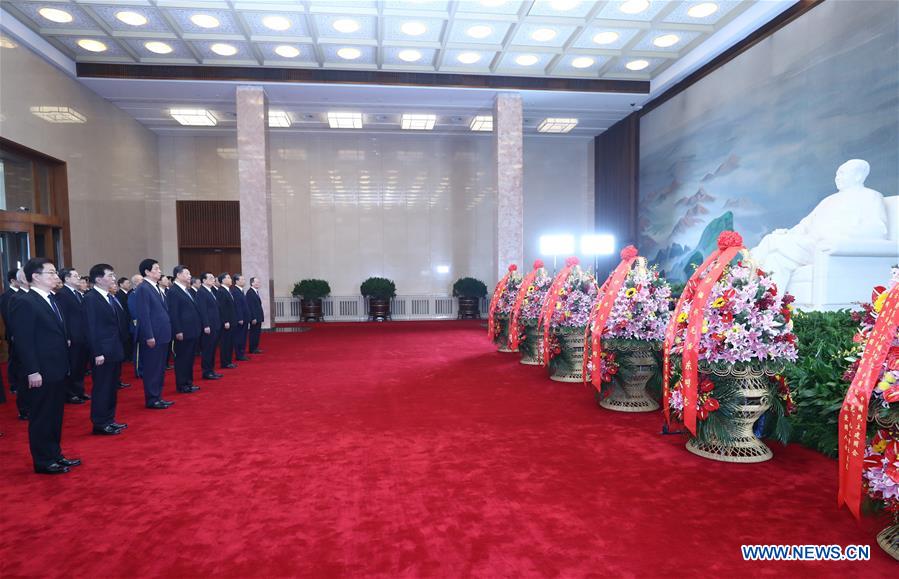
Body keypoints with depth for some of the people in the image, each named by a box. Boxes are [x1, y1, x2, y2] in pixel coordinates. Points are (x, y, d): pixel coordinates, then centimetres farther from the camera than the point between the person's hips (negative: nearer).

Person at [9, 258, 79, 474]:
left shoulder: (51, 300, 12)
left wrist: (65, 365, 14)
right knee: (41, 417, 4)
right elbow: (23, 341, -18)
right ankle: (43, 462, 15)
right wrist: (32, 371, -19)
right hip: (42, 373, -9)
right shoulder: (24, 303, -15)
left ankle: (55, 455, 29)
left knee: (55, 415, 17)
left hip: (57, 370, 9)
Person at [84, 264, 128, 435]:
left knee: (112, 387, 15)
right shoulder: (91, 298, -12)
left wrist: (120, 347, 9)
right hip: (103, 352, -8)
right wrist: (97, 353, -19)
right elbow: (92, 328, -16)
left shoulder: (110, 297, 12)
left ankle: (109, 420, 26)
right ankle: (100, 424, 11)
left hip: (115, 350, 8)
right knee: (102, 388, 1)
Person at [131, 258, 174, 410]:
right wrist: (149, 336, -20)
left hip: (162, 335, 9)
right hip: (152, 337, -9)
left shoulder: (157, 288, 14)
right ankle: (151, 400, 10)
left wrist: (167, 331, 13)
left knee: (160, 368, 14)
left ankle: (157, 397, 24)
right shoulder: (143, 289, -13)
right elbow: (143, 315, -18)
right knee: (151, 369, 1)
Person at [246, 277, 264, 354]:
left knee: (257, 333, 13)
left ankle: (255, 348, 21)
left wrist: (261, 315, 13)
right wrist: (253, 318, -22)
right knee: (254, 333, -2)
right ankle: (252, 349, 5)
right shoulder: (250, 292, -15)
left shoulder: (256, 292, 14)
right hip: (254, 317, -9)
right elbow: (250, 306, -20)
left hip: (258, 317, 9)